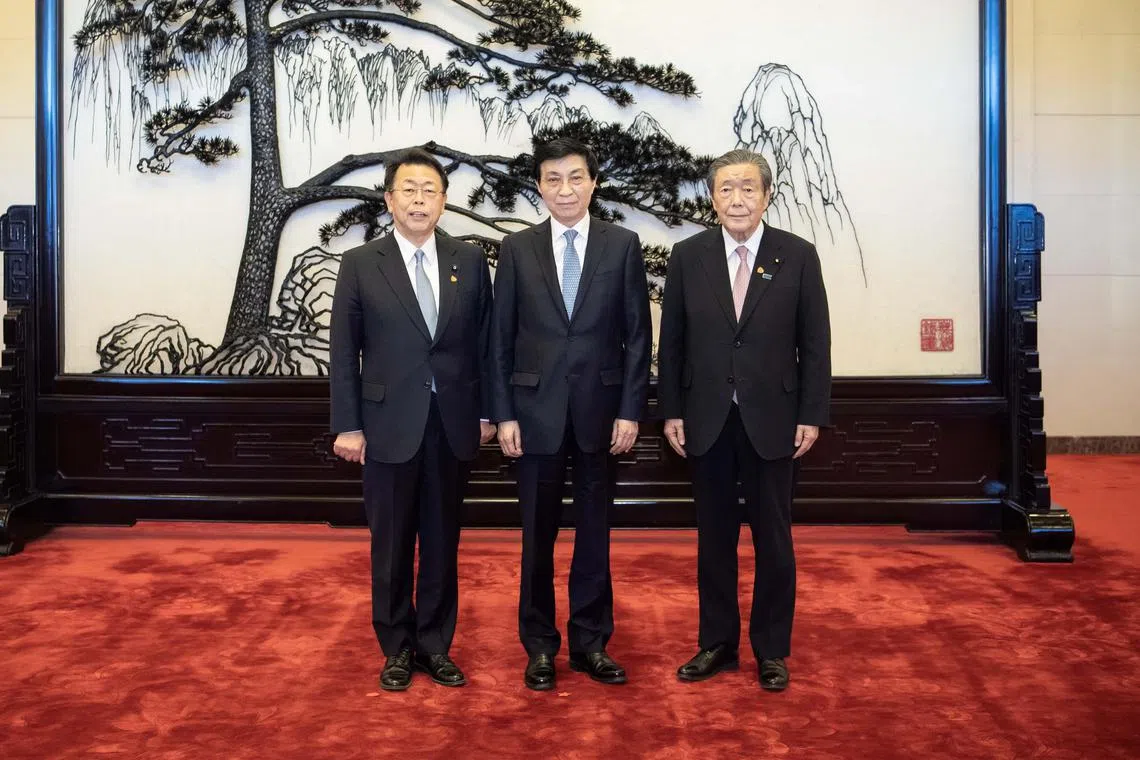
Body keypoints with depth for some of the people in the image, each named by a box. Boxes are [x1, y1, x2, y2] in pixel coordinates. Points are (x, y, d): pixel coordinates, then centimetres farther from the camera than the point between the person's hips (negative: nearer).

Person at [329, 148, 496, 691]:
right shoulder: (360, 265, -1)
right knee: (391, 544, 9)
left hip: (453, 423, 2)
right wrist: (347, 425, -5)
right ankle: (397, 649, 24)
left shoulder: (469, 261, 4)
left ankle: (435, 646, 24)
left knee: (442, 541, 10)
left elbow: (484, 341, 6)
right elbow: (343, 352, -1)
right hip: (390, 425, -1)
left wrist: (486, 412, 4)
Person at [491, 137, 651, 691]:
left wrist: (630, 410, -5)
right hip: (538, 408, 0)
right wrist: (504, 414, -3)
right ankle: (540, 646, 22)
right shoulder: (517, 249, 3)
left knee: (594, 531, 10)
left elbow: (637, 334, 1)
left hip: (600, 407, 0)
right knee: (538, 534, 8)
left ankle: (590, 642, 23)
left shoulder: (622, 245, 2)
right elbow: (501, 337, 3)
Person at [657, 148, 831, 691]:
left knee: (773, 539, 8)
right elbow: (671, 342, 4)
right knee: (714, 537, 11)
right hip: (707, 420, 1)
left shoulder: (798, 256, -2)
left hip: (772, 421, -1)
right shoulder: (688, 256, 2)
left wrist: (812, 416, -5)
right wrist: (671, 412, 0)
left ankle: (771, 650, 23)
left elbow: (815, 343, -1)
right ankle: (717, 644, 25)